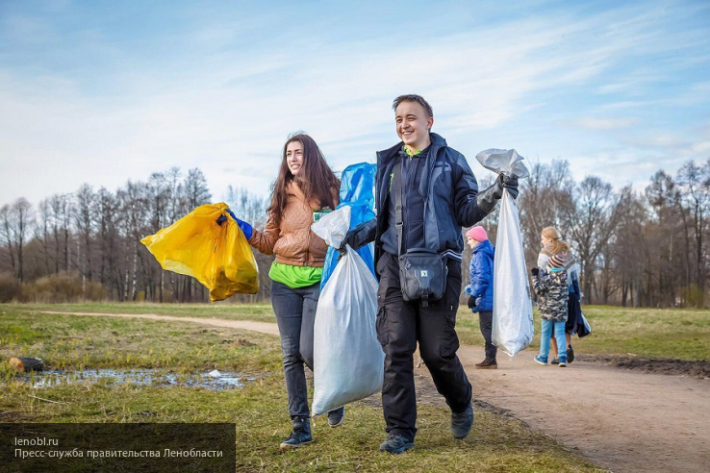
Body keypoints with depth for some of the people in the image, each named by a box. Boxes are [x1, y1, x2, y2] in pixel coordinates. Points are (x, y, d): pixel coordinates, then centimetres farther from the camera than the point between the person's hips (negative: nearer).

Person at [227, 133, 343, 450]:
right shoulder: (282, 194, 10)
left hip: (320, 279, -3)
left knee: (309, 350, -12)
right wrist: (240, 227, 4)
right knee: (291, 354, 3)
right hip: (284, 280, 3)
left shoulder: (331, 189, 2)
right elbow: (270, 242, 13)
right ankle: (301, 426, 12)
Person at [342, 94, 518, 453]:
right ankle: (400, 431, 6)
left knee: (437, 350, -3)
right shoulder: (388, 164, 18)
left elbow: (466, 213, 4)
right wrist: (356, 235, 3)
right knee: (396, 348, -4)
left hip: (438, 265, -3)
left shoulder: (450, 160, 8)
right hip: (394, 265, 3)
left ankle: (461, 404, 29)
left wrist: (493, 195, -14)